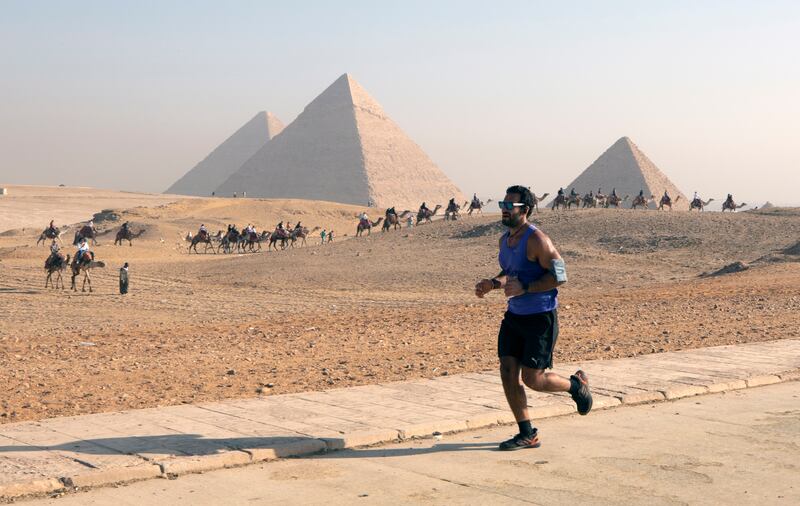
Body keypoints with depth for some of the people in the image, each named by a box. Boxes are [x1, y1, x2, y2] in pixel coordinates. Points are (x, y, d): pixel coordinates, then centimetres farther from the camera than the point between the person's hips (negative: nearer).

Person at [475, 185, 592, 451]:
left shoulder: (537, 240, -18)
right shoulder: (505, 239, 8)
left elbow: (560, 276, -20)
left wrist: (524, 288, -25)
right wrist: (492, 283, 4)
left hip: (540, 318, -8)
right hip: (514, 316, 8)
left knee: (532, 379, -5)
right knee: (508, 373, 0)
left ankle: (576, 384, 25)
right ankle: (527, 434, 11)